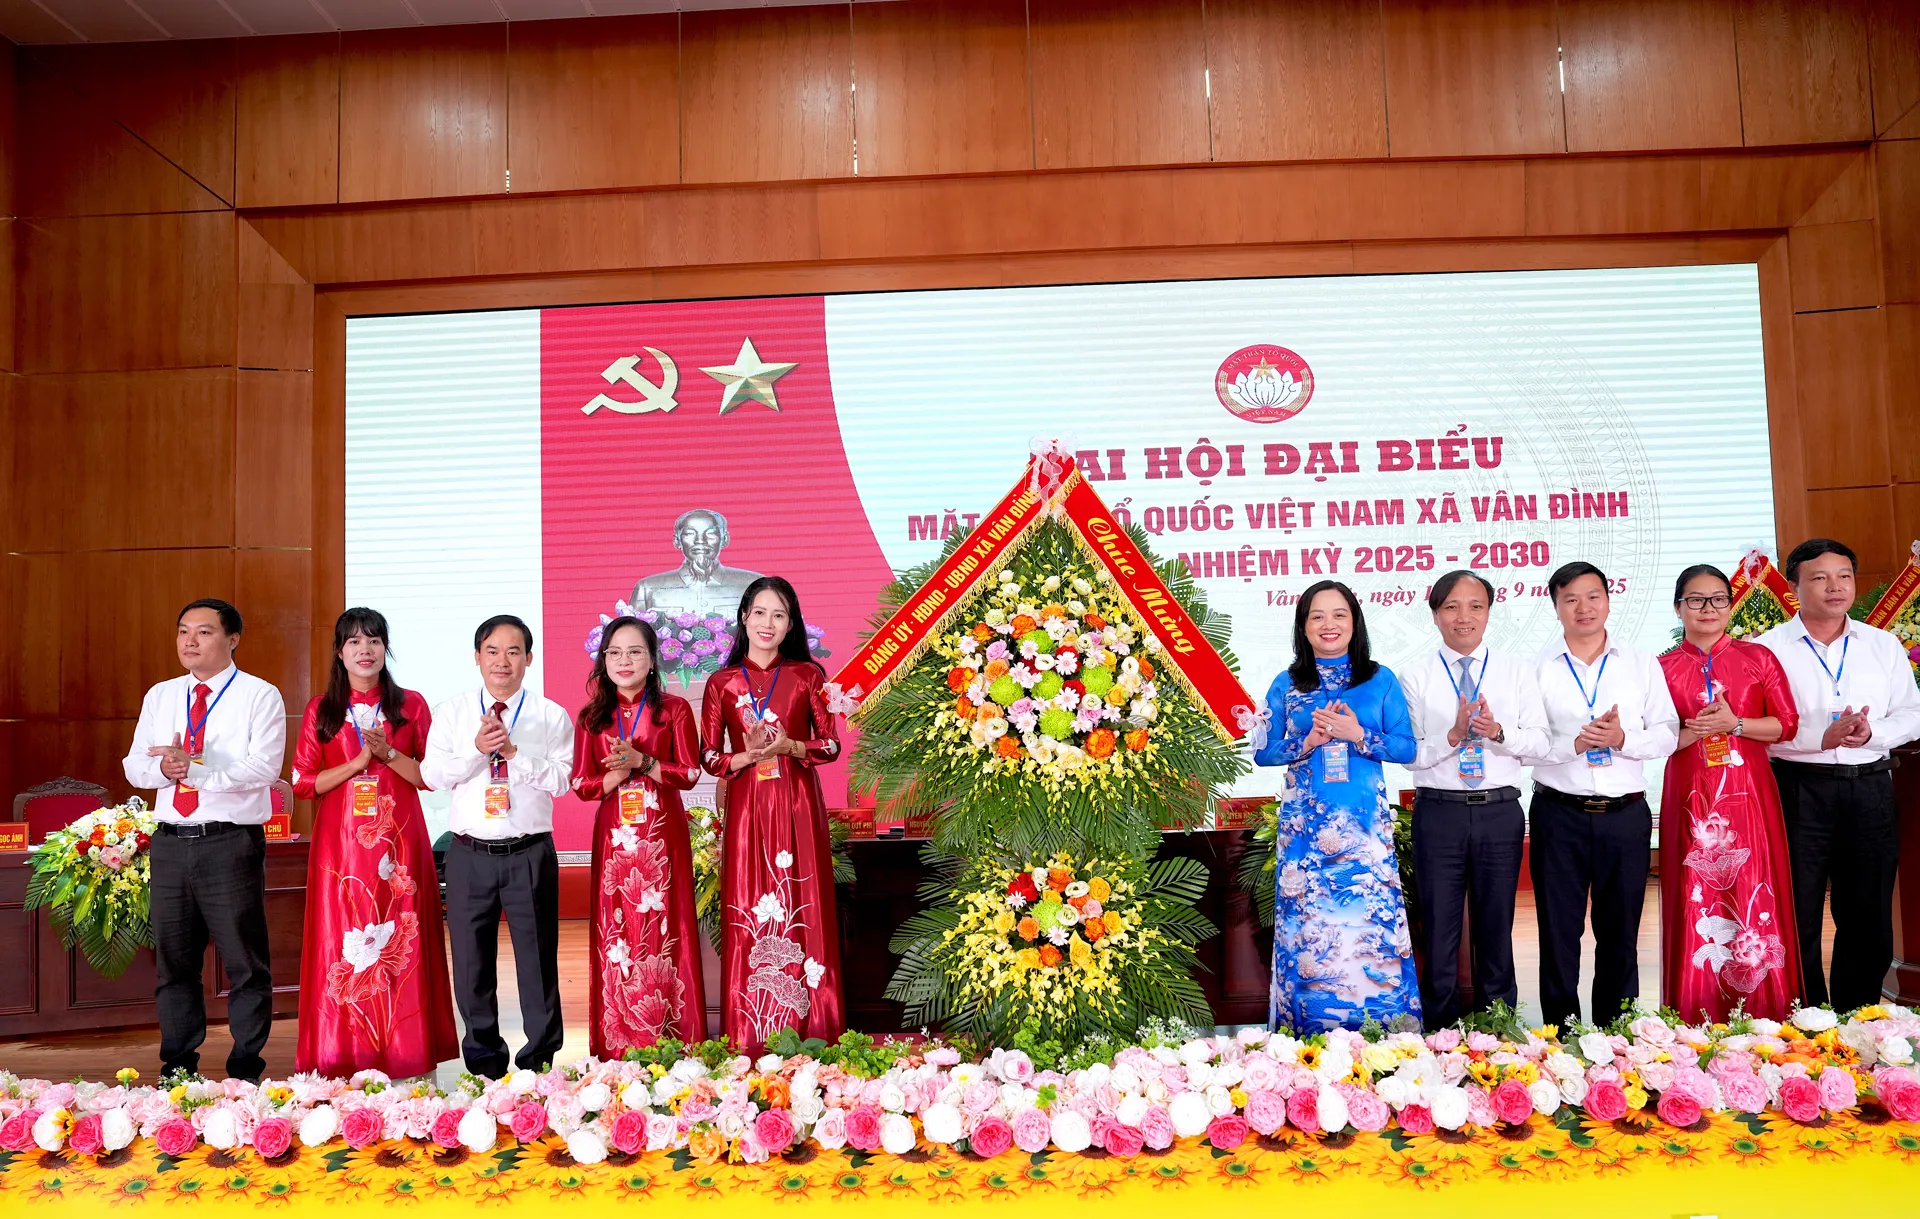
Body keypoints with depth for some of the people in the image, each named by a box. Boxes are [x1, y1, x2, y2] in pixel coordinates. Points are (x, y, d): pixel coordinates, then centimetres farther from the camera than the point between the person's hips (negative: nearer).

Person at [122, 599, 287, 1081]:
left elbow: (264, 768, -15)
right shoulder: (160, 696, 15)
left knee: (246, 964, 1)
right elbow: (134, 765, 10)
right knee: (172, 962, 13)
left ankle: (246, 1069, 12)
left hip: (231, 843, -5)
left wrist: (193, 767, -19)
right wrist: (162, 768, -12)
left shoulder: (260, 696, -3)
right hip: (170, 842, 5)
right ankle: (177, 1068, 26)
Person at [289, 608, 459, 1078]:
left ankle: (407, 1058, 6)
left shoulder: (411, 705, 7)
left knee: (402, 945, -1)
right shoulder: (321, 711, 8)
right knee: (344, 947, 0)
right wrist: (357, 763, -9)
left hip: (398, 841, 0)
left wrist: (389, 754, -11)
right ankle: (345, 1062, 9)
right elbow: (303, 782, 3)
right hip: (341, 841, 1)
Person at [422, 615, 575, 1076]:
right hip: (469, 853, 2)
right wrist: (477, 748, -16)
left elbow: (559, 779, -7)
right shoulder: (450, 713, 8)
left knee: (538, 956, 4)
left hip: (530, 852, -1)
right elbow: (432, 774, -2)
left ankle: (539, 1060, 19)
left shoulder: (551, 716, 3)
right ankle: (483, 1060, 25)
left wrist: (512, 751, -17)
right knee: (471, 960, 9)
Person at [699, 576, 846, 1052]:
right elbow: (708, 758, 6)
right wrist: (748, 757, -13)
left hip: (797, 805, 0)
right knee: (748, 916, 0)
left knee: (802, 910, 0)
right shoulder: (722, 683, 6)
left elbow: (830, 744, 4)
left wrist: (790, 747, -13)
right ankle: (750, 1039, 8)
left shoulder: (809, 675, 4)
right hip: (746, 807, 1)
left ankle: (808, 1029, 9)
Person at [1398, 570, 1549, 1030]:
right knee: (1439, 928, 6)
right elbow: (1410, 754, -5)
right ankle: (1441, 1035, 17)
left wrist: (1499, 731, -19)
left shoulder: (1516, 671, 7)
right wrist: (1452, 735, -21)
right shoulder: (1415, 678, 1)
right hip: (1438, 812, -1)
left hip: (1500, 811, 1)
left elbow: (1539, 741, 0)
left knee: (1496, 928, 11)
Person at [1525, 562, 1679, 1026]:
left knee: (1620, 933, 10)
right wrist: (1574, 743, -20)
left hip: (1626, 814, 2)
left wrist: (1623, 739, -15)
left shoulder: (1641, 664, 8)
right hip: (1559, 814, -1)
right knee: (1558, 931, 5)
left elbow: (1667, 735, 2)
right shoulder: (1537, 668, 1)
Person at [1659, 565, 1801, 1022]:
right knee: (1696, 905, 1)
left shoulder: (1758, 658, 6)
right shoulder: (1662, 668, 5)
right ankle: (1698, 1027, 9)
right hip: (1690, 799, 0)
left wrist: (1735, 723, -12)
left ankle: (1763, 1018, 9)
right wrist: (1692, 732, -13)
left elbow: (1787, 724, 2)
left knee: (1756, 903, -1)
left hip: (1748, 795, 0)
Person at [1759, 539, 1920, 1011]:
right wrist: (1824, 736, -20)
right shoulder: (1769, 648, -2)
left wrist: (1871, 734, -13)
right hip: (1800, 790, -3)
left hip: (1870, 789, 3)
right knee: (1800, 918, 4)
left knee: (1868, 917, 10)